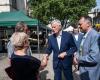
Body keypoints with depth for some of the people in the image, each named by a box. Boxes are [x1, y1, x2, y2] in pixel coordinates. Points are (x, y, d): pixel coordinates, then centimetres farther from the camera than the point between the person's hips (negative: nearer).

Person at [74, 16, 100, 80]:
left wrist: (79, 59, -17)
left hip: (90, 74, -8)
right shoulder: (85, 35, 7)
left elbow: (94, 57, -29)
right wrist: (78, 58, 2)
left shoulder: (94, 35, -22)